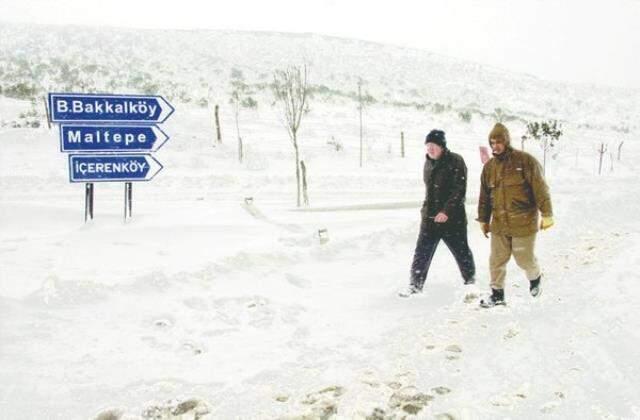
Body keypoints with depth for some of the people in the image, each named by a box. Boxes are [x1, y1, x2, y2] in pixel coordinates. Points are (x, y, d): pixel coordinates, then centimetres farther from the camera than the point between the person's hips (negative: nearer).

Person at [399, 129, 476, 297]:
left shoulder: (455, 161, -11)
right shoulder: (429, 162, 11)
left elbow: (459, 190, -17)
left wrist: (447, 211, -23)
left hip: (452, 217, -6)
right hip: (430, 217, 6)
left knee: (461, 250, 9)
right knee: (422, 252, 2)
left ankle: (470, 280, 29)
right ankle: (416, 284, 10)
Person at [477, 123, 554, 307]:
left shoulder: (525, 161, -8)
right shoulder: (489, 167, 8)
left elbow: (540, 189, -8)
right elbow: (484, 197, 16)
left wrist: (547, 214, -10)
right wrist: (483, 220, 17)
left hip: (523, 223, -4)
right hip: (499, 224, 4)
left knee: (525, 259, 5)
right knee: (497, 261, 6)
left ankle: (535, 278, 36)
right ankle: (497, 294, 20)